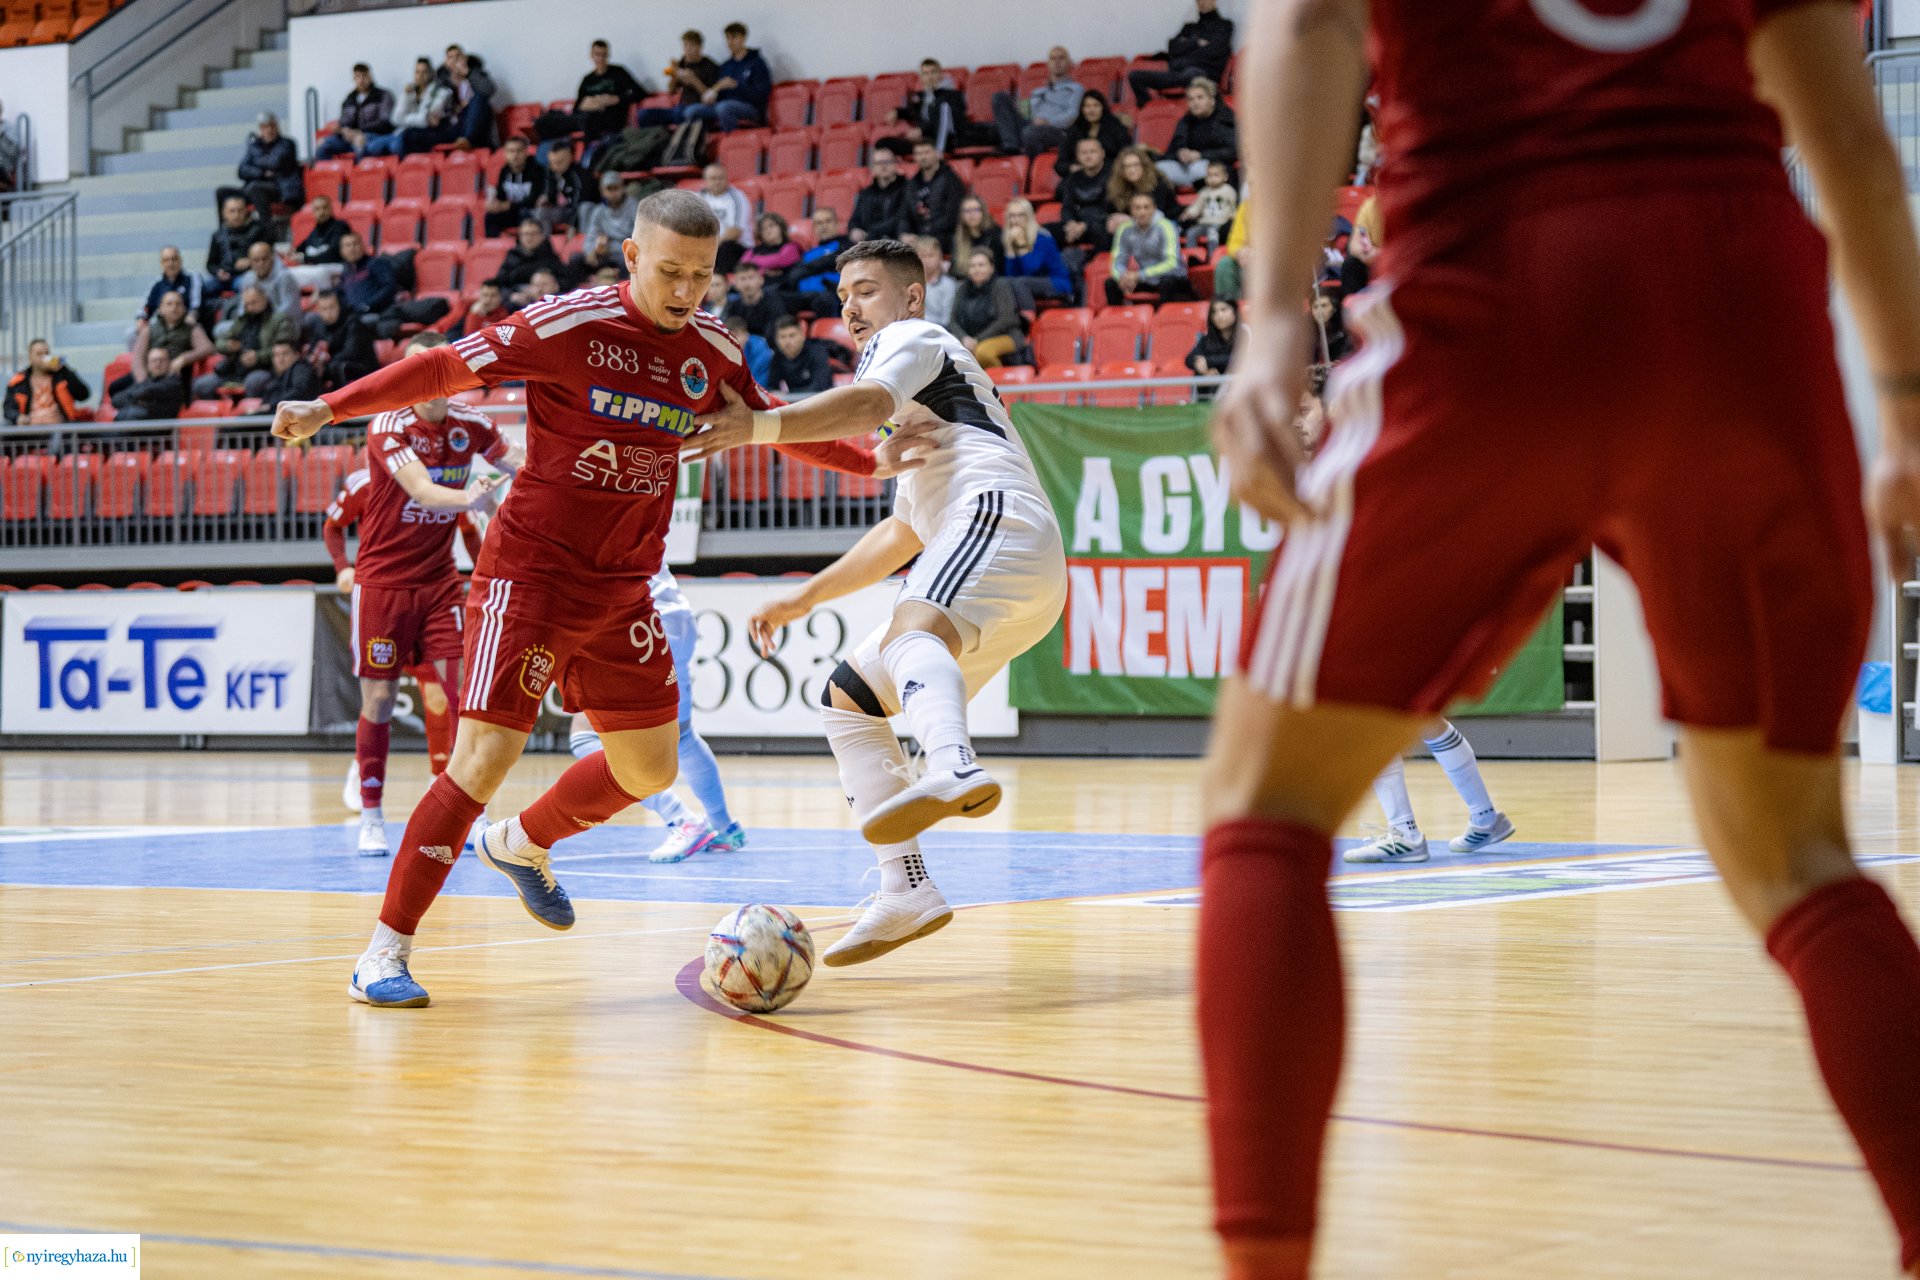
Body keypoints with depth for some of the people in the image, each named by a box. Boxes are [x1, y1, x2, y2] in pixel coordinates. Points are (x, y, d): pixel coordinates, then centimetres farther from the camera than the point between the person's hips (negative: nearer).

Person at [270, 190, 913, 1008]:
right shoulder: (570, 326, -16)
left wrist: (877, 461, 15)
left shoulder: (712, 352, 3)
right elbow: (446, 368, -12)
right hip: (532, 568, -6)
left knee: (649, 766, 13)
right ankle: (386, 949, -7)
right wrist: (329, 408, -17)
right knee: (487, 756, -15)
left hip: (623, 587, 7)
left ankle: (522, 845, 41)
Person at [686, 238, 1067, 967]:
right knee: (847, 698, 15)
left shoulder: (914, 338, 10)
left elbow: (868, 402, -15)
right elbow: (902, 534, 44)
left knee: (911, 631, -39)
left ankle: (954, 772, -72)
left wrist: (759, 427, -27)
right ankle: (906, 891, 2)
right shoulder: (916, 410, 39)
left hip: (998, 519, -10)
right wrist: (805, 600, 42)